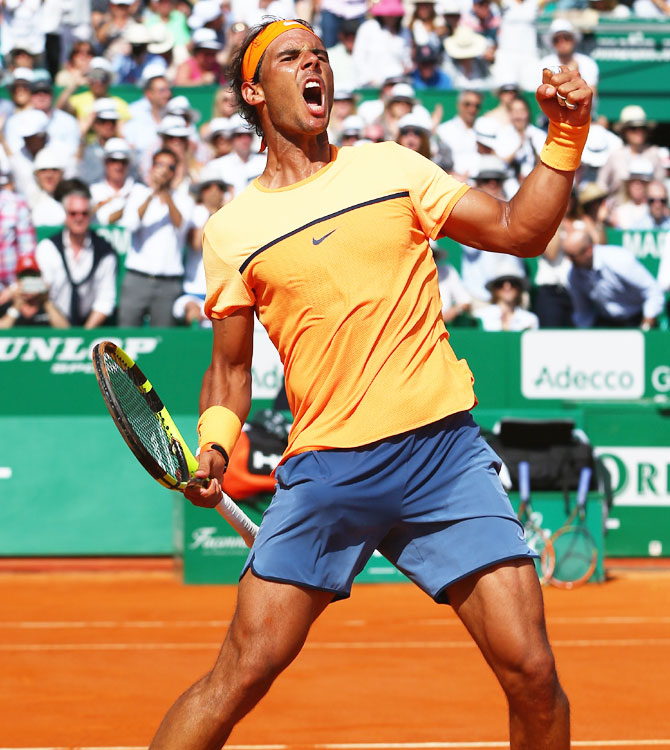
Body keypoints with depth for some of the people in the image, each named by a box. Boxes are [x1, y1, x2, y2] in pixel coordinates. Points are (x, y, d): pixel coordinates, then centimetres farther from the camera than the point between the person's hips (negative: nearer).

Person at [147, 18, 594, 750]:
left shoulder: (389, 167, 9)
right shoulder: (232, 229, 7)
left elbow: (518, 230, 10)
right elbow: (230, 366, 15)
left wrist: (564, 139, -3)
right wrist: (213, 444, -3)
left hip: (444, 449, 1)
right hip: (325, 470, -1)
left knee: (532, 676, -8)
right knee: (242, 674, -8)